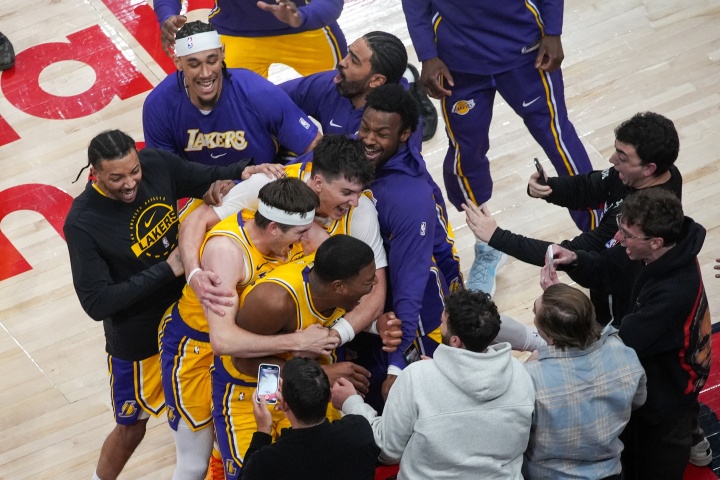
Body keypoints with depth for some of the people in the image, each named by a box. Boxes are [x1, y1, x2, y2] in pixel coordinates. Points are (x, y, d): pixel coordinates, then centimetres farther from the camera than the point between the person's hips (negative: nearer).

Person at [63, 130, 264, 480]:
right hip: (138, 337, -5)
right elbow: (96, 303, -28)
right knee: (132, 425, 16)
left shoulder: (156, 165, -16)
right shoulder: (83, 223, -29)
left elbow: (207, 178, 3)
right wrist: (166, 269, -29)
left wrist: (245, 171, -19)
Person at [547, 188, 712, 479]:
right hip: (649, 377, 8)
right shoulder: (656, 254, -15)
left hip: (665, 393, -7)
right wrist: (574, 260, -19)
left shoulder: (675, 292, -41)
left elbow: (619, 345, -34)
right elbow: (605, 269, 4)